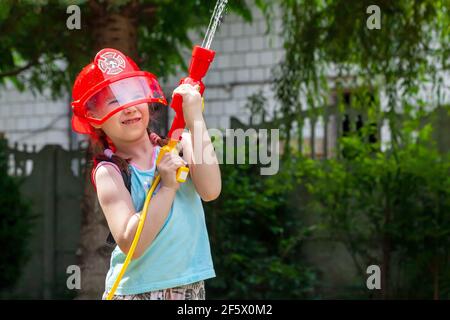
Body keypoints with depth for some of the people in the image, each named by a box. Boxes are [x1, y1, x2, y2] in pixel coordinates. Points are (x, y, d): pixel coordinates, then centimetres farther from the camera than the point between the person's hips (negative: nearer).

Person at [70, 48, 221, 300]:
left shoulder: (180, 145, -1)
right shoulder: (109, 173, -7)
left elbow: (210, 191, -19)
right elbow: (130, 245, -17)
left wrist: (195, 119, -16)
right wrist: (168, 186, -19)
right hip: (135, 291, -2)